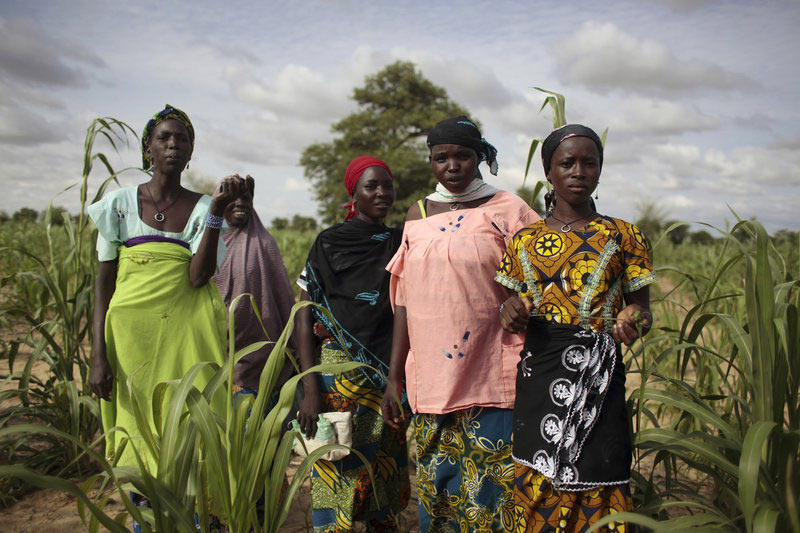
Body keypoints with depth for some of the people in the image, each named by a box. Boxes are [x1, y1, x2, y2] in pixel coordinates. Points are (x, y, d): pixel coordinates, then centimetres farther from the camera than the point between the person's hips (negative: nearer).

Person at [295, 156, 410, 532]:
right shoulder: (329, 243, 0)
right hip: (340, 371, -3)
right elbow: (305, 317, -4)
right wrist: (310, 389, -13)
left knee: (386, 470, 9)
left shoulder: (400, 243, 11)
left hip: (389, 374, 4)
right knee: (337, 469, -3)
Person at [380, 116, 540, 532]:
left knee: (491, 493, 1)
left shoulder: (507, 210, 1)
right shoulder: (418, 215, 11)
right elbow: (405, 299, 11)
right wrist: (394, 377, 9)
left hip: (491, 386, -3)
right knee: (436, 489, 11)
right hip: (431, 382, 4)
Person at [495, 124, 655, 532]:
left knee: (596, 497, 0)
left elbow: (642, 307, 6)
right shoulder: (524, 241, 10)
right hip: (538, 375, 2)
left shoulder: (623, 236, 5)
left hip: (597, 376, -2)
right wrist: (510, 313, -7)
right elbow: (509, 306, 16)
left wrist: (632, 323, -17)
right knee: (537, 494, 6)